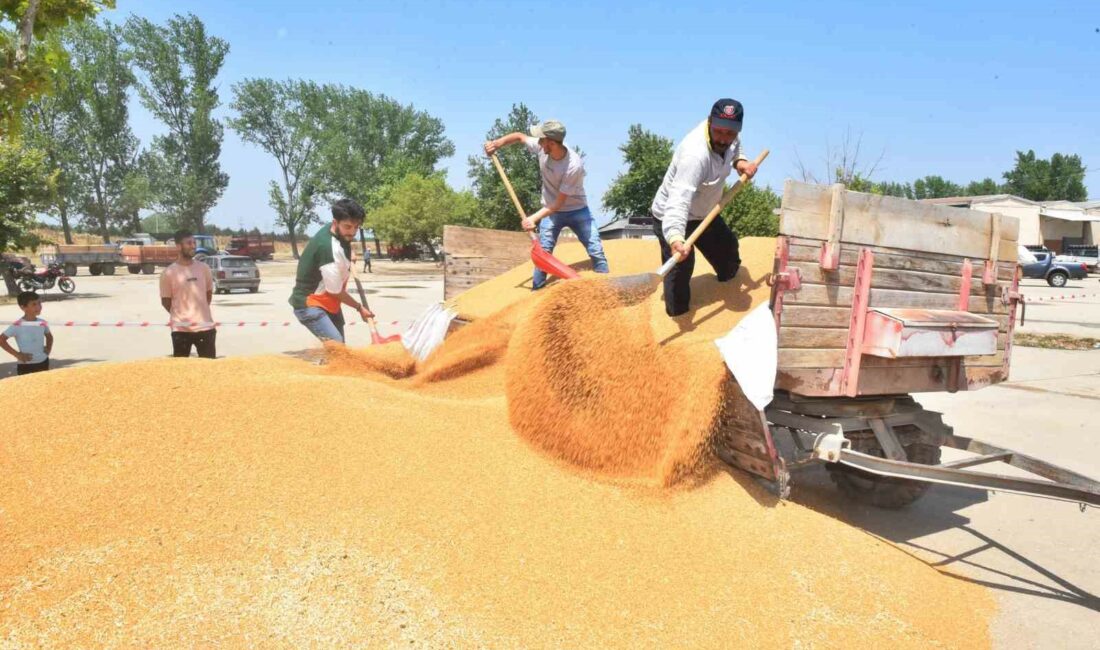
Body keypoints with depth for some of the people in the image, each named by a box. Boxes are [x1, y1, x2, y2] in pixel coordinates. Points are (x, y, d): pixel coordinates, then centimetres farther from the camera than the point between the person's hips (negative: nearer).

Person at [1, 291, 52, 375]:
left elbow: (49, 336, 21)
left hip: (43, 363, 5)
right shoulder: (17, 326, -14)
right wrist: (17, 354, -14)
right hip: (25, 365, -5)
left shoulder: (43, 323, 1)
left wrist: (48, 348, 4)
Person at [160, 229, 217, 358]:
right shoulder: (169, 272, -7)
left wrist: (199, 312, 13)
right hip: (181, 329, -3)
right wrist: (180, 315, 8)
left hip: (205, 326, 3)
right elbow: (166, 302, 0)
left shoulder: (204, 268, 4)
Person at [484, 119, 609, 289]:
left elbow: (559, 203, -27)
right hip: (551, 212, 4)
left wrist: (534, 218, -31)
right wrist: (497, 143, -12)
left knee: (597, 252, -6)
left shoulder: (574, 165, -33)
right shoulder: (541, 147, -18)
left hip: (577, 211, -4)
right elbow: (519, 136, 3)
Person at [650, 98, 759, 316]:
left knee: (727, 246, 26)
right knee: (680, 266, -17)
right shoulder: (694, 154, -41)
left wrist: (740, 161, -10)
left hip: (704, 212, 9)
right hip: (672, 218, -9)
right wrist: (675, 239, -66)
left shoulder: (730, 138, -14)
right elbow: (678, 201, -51)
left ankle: (728, 278, 58)